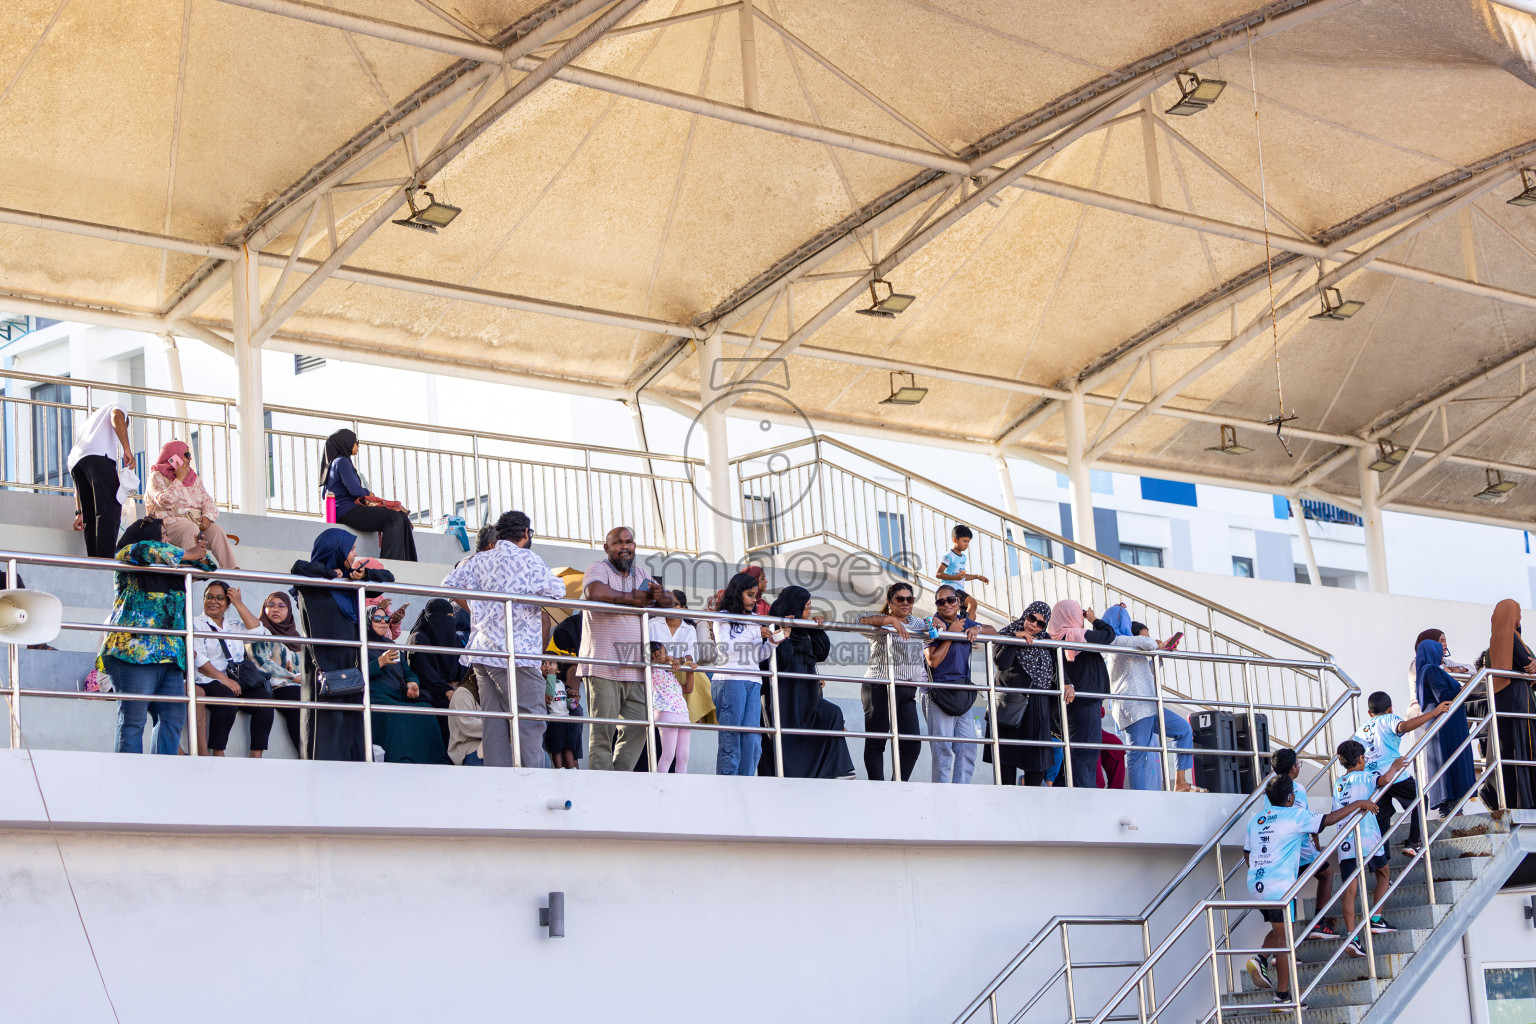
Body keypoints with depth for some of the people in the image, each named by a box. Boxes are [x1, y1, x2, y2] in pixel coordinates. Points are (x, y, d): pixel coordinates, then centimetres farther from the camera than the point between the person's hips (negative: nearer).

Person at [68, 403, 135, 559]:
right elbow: (117, 417, -2)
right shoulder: (117, 407, 30)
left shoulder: (87, 424, 44)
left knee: (91, 519, 5)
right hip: (98, 455, -7)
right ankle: (105, 559, -31)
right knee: (109, 511, -17)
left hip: (75, 461, 7)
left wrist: (79, 512, 32)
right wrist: (127, 451, -9)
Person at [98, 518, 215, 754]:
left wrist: (200, 556, 7)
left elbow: (205, 567, 31)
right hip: (135, 652, -7)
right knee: (133, 720, -10)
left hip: (169, 656, 7)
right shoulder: (127, 557, 5)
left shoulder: (172, 568, 23)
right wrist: (187, 554, -3)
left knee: (173, 718, -2)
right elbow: (148, 550, -15)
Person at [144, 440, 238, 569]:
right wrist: (179, 479, -6)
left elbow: (207, 501, 16)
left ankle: (232, 569, -41)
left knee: (216, 530, -26)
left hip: (197, 520, 5)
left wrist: (208, 516, -6)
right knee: (191, 529, -37)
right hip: (170, 522, -5)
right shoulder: (157, 477, 6)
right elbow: (165, 501, -14)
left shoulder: (193, 478, 26)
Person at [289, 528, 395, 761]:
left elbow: (387, 577, 23)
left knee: (352, 721, 1)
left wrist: (365, 575, 4)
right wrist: (330, 573, -10)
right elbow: (298, 568, -24)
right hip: (323, 662, -7)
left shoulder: (350, 583, 17)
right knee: (327, 721, -11)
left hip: (350, 662, 7)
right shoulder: (313, 583, -2)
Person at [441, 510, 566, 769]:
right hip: (516, 654, -7)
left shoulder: (478, 561, 14)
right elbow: (556, 591, -14)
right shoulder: (527, 559, -5)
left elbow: (449, 583, 20)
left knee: (493, 724, 6)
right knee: (529, 723, -7)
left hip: (481, 651, 7)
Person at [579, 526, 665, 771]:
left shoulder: (641, 573, 21)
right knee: (603, 730, -9)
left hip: (634, 668, 7)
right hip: (603, 666, -7)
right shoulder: (599, 568, -1)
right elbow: (594, 591, -24)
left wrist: (657, 593, -5)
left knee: (638, 727, 1)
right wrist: (633, 598, -13)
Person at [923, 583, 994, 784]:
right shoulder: (933, 626, -5)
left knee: (968, 748, 1)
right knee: (942, 747, -8)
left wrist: (977, 629, 1)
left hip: (963, 694, 6)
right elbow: (933, 660, -16)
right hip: (939, 692, -6)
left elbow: (993, 631, 23)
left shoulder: (965, 622, 12)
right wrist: (951, 633, -13)